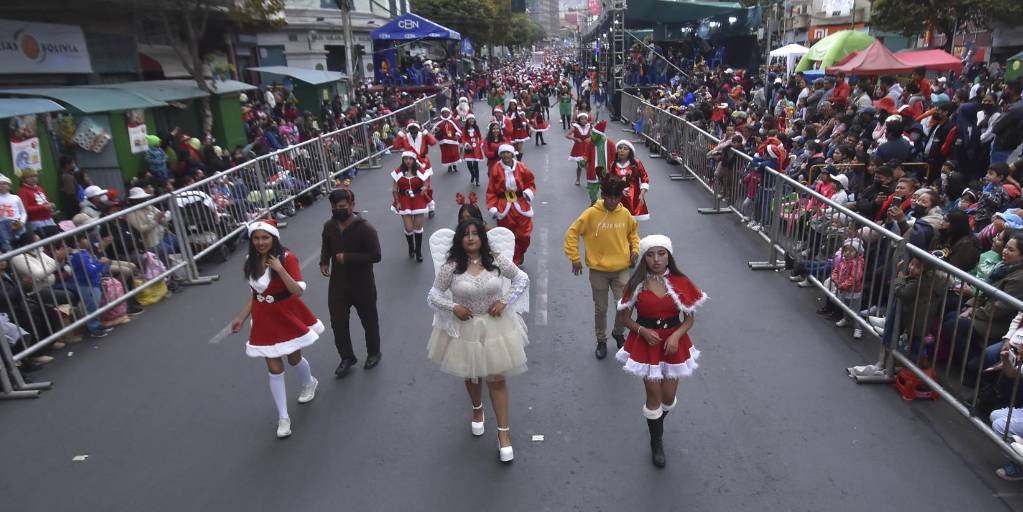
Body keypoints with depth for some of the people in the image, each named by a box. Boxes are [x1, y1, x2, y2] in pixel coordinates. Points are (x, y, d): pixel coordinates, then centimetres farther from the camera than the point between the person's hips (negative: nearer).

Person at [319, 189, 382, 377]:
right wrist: (324, 262, 0)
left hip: (362, 285, -4)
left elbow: (375, 256, -23)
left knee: (369, 321, 14)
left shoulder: (365, 229, -21)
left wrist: (347, 257, -25)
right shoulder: (329, 226, -3)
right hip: (337, 284, 4)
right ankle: (347, 357, 31)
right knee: (337, 323, 9)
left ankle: (373, 353, 38)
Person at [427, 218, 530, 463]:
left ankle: (503, 432, 17)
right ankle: (477, 409, 53)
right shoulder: (450, 267, -13)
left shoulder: (496, 260, -11)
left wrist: (504, 301, -9)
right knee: (471, 375, 22)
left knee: (497, 378, 4)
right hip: (464, 328, 1)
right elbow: (434, 293, -2)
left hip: (495, 326, 0)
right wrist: (453, 307, -17)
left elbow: (522, 278, 1)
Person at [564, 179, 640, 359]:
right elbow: (572, 233, -7)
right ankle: (601, 341, 31)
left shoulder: (625, 214, -2)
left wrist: (635, 249, 3)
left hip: (621, 269, 2)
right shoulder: (591, 213, -12)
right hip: (598, 270, -2)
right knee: (600, 309, 11)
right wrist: (575, 258, -9)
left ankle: (618, 333, 28)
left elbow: (634, 231, 17)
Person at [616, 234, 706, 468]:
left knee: (669, 397, 11)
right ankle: (656, 442, 28)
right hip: (646, 343, -1)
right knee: (654, 395, 4)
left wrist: (677, 335, -17)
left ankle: (657, 423, 47)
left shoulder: (680, 282, -8)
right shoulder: (636, 284, -9)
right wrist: (643, 330, -18)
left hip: (673, 342, 1)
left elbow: (690, 318, 0)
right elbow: (625, 316, -1)